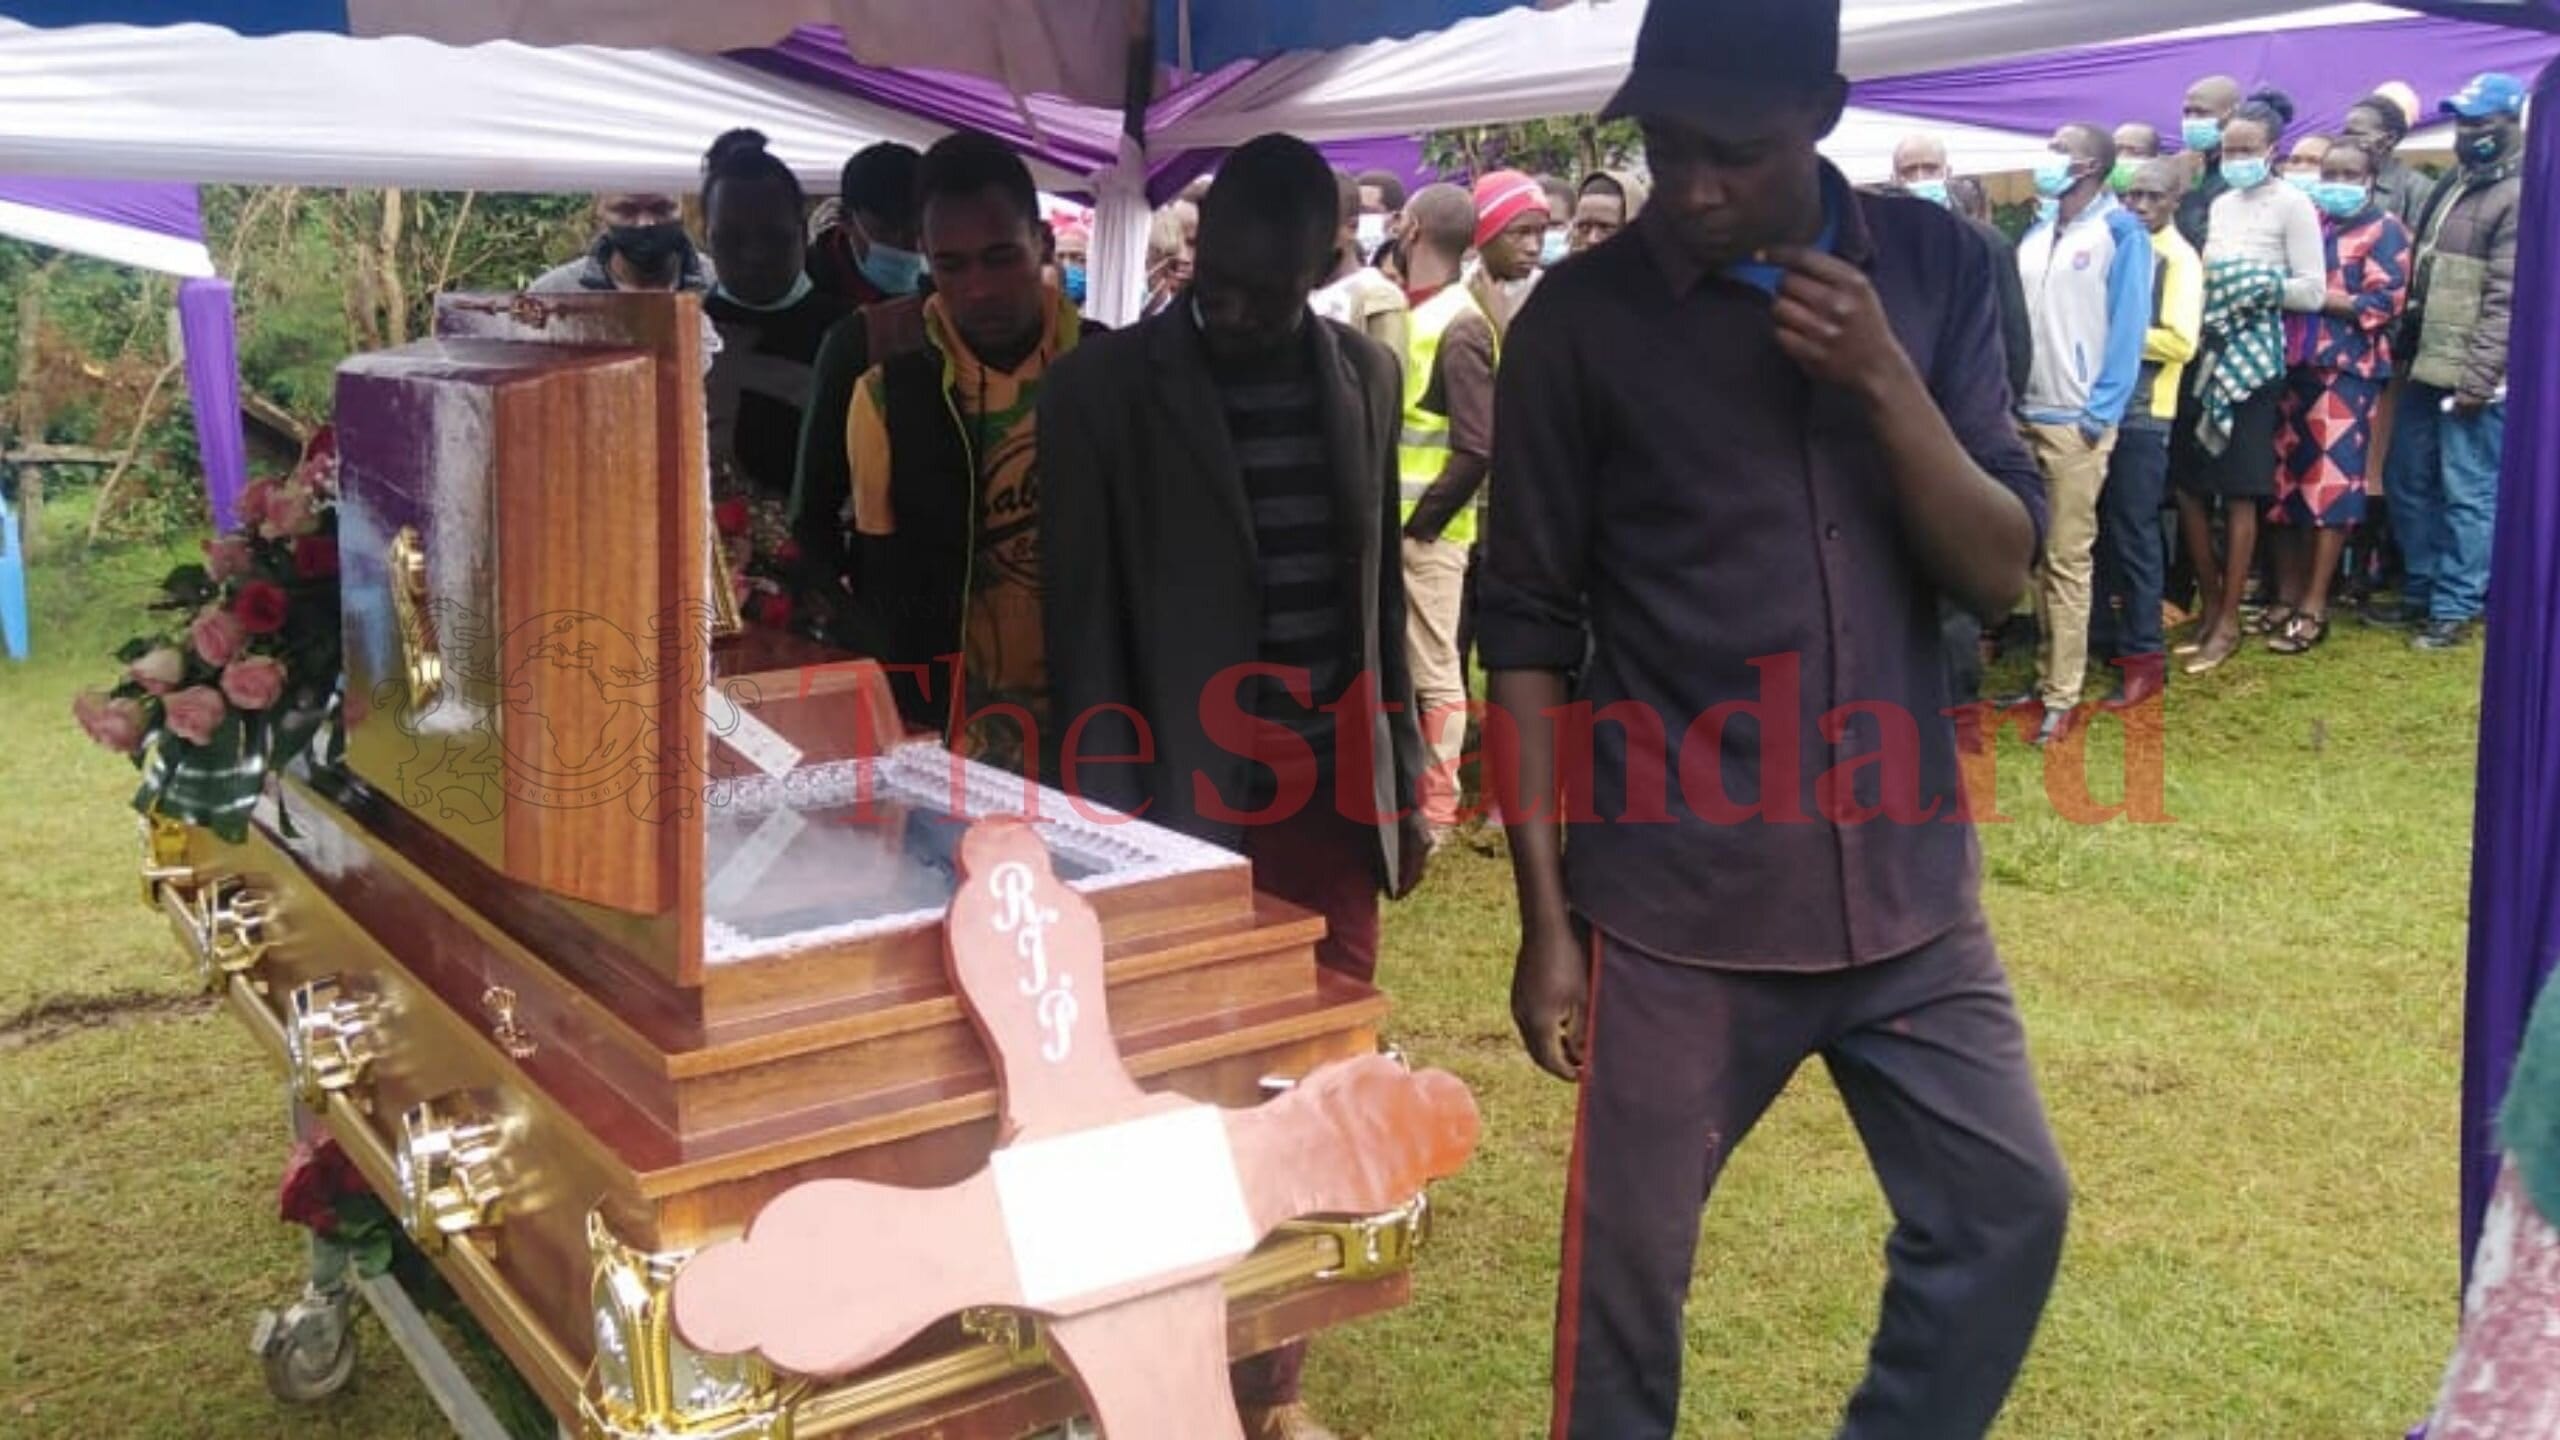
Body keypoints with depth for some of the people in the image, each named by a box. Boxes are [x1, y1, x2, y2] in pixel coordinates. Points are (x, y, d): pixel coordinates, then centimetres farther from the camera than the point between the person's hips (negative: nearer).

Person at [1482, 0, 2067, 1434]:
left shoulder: (1933, 266, 2)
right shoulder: (1582, 319, -6)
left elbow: (2005, 569, -1)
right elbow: (1530, 627, -4)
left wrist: (1885, 380, -17)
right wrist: (1546, 915, -5)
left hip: (1907, 888, 3)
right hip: (1678, 911, -3)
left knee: (2010, 1208, 11)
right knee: (1629, 1270, 6)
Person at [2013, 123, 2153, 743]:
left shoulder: (2121, 233, -3)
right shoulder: (2034, 235, 15)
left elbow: (2128, 327, -8)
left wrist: (2098, 413, -14)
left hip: (2077, 420, -6)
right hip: (2026, 415, 6)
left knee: (2067, 559, -4)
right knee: (2037, 554, 9)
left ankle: (2062, 695, 0)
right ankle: (2047, 673, 18)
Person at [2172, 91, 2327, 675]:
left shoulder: (2292, 204, -4)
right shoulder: (2221, 205, 14)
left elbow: (2314, 292, -9)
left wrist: (2260, 283, -17)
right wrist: (2203, 287, -2)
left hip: (2254, 357, -6)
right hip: (2208, 352, 6)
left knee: (2239, 493, -2)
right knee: (2188, 486, 6)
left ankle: (2229, 621, 7)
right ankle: (2210, 607, 20)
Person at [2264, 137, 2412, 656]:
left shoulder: (2385, 230, 2)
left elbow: (2385, 304, -9)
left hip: (2348, 370, -5)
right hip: (2293, 365, 5)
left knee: (2331, 484, -7)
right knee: (2286, 481, 4)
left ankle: (2314, 609, -3)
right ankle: (2286, 597, 12)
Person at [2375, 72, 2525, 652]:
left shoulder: (2519, 198, -10)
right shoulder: (2451, 187, 16)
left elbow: (2507, 299, -16)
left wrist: (2477, 379, -21)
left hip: (2472, 377, -8)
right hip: (2425, 368, 8)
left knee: (2468, 494, -1)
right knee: (2409, 483, 14)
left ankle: (2456, 609, 5)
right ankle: (2421, 590, 27)